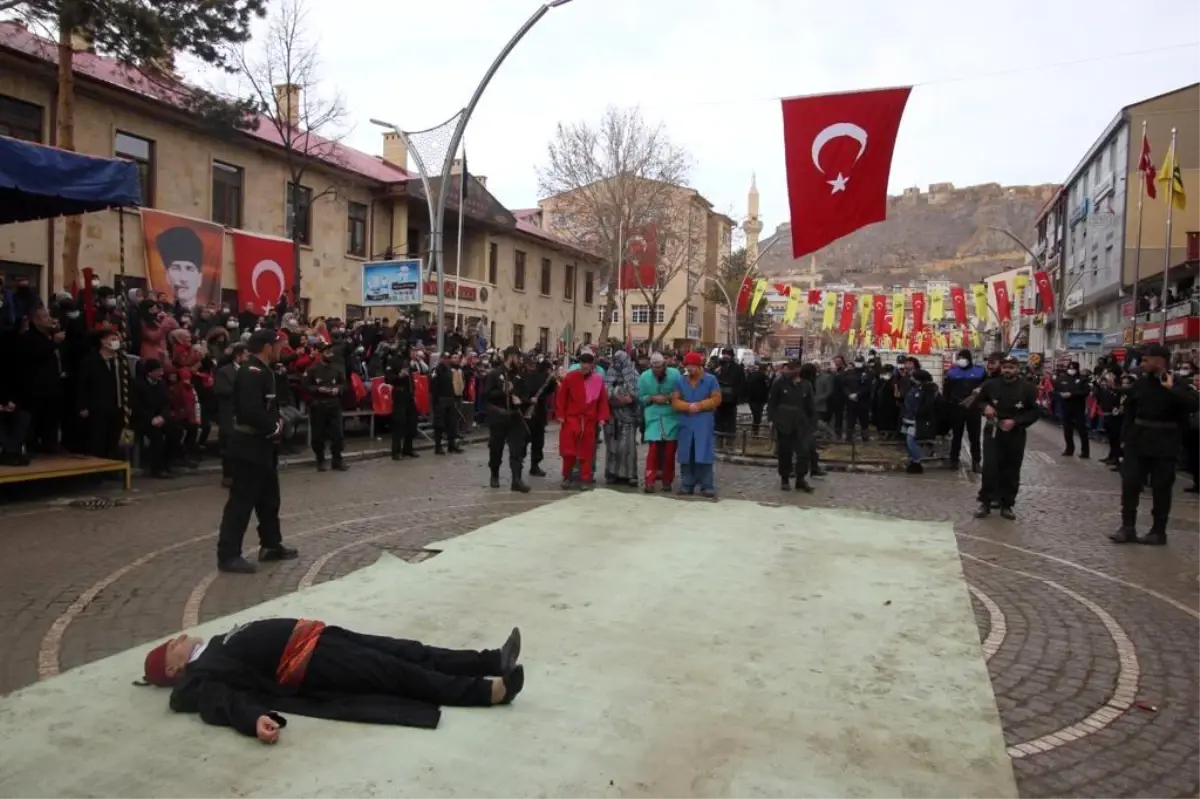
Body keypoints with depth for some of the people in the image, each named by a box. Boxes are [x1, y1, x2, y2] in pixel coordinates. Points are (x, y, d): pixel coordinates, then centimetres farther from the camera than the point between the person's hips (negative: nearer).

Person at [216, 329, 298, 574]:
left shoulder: (262, 371, 13)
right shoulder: (251, 373, -20)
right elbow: (251, 411, -29)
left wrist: (277, 421, 1)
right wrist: (274, 428, -16)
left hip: (261, 445, 11)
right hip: (249, 446, -11)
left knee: (269, 498, 17)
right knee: (241, 501, -5)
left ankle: (271, 546, 28)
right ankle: (228, 555, 3)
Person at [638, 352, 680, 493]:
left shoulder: (675, 374, -5)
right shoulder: (644, 377, -2)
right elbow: (640, 398, 2)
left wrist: (669, 398, -16)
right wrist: (653, 398, -14)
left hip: (672, 418, 1)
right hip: (653, 418, -1)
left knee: (670, 450, 7)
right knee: (653, 449, -11)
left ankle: (667, 480, 21)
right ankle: (649, 481, -9)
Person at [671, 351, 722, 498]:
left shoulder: (711, 380, 4)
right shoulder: (680, 381, 11)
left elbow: (716, 399, -3)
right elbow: (675, 401, 4)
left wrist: (699, 405, -13)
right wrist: (688, 406, -15)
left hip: (705, 425, -3)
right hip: (686, 424, 3)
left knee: (704, 456, -6)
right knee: (686, 456, 4)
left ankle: (707, 486, -1)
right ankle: (686, 486, 11)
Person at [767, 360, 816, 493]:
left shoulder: (806, 385, 2)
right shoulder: (780, 384, -3)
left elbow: (811, 406, 5)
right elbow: (771, 402, 1)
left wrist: (812, 424, 1)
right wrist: (772, 419, -7)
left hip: (801, 424, 1)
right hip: (783, 423, -1)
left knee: (805, 451, -3)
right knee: (784, 452, 5)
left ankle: (800, 479, 10)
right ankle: (784, 479, 18)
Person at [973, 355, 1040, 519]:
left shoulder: (1027, 388, -4)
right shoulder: (991, 385, -1)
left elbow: (1035, 412, -2)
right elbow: (978, 400, 14)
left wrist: (1016, 422, -15)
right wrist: (985, 407, -9)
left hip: (1015, 435, 0)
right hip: (993, 432, 0)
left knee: (1011, 471, 5)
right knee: (989, 468, -6)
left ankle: (1007, 505, 17)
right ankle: (985, 503, 4)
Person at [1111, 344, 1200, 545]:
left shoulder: (1177, 385, -8)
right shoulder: (1140, 384, 4)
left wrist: (1171, 389, -31)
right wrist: (1128, 438, 4)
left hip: (1164, 446, -4)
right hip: (1138, 443, 4)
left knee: (1161, 489, 4)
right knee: (1129, 484, 1)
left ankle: (1158, 531, 15)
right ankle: (1127, 527, 8)